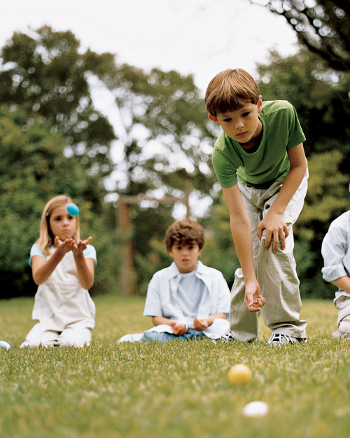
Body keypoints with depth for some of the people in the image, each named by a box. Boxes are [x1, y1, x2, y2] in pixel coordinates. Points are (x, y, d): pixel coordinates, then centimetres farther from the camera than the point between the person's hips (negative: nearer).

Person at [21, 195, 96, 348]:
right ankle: (51, 336, 6)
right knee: (33, 345, -25)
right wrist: (59, 254, -34)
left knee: (70, 344, -28)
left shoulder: (87, 250, 3)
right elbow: (38, 278, -18)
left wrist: (78, 255, -33)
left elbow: (87, 283, -15)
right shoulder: (39, 249, 3)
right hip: (48, 317, 0)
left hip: (79, 317, 0)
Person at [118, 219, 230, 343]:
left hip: (206, 329, 2)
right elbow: (156, 318, 5)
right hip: (173, 329, -2)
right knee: (151, 336, -38)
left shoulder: (215, 277, 12)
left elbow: (222, 314, 5)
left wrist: (207, 321, -19)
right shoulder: (159, 278, 12)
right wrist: (173, 324, -18)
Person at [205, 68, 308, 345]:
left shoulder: (283, 112, -37)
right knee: (250, 253, -7)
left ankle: (288, 326, -11)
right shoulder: (223, 153, -36)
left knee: (273, 242, -22)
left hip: (287, 181, -1)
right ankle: (241, 332, 10)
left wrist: (276, 212, -29)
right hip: (248, 187, 1)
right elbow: (239, 218, -36)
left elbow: (299, 165, -20)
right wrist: (250, 280, -40)